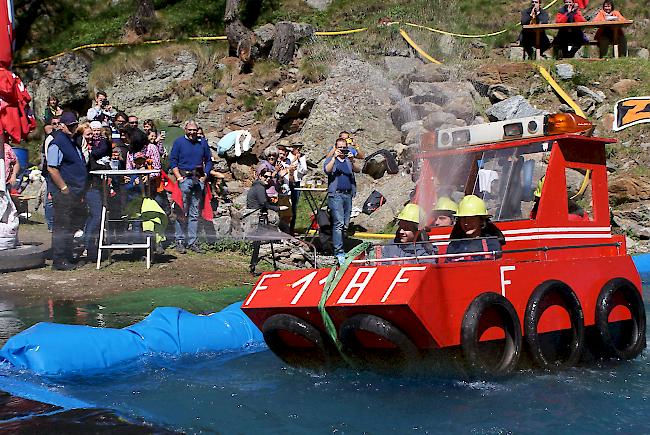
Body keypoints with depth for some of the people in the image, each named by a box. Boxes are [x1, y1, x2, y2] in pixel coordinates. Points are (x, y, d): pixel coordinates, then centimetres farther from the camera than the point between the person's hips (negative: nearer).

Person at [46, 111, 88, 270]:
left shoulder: (73, 142, 18)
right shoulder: (57, 144, -12)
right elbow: (52, 168, -18)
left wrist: (81, 191, 21)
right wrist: (64, 188, -18)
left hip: (76, 192, 10)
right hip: (65, 193, -10)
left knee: (71, 227, 14)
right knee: (62, 227, -7)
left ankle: (67, 258, 22)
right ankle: (59, 261, -3)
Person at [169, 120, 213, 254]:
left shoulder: (202, 143, 13)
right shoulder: (179, 142, 3)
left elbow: (208, 161, 19)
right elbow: (172, 161, 1)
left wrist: (205, 176, 5)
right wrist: (179, 177, -9)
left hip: (199, 179, 4)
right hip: (184, 178, -4)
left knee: (195, 213, 5)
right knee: (182, 212, -6)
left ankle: (192, 241, 9)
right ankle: (180, 241, -2)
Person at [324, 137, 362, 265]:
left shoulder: (350, 161, 18)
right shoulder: (330, 160, 10)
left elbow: (358, 169, -1)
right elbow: (327, 170, -11)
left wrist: (352, 160, -18)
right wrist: (334, 157, -17)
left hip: (348, 195, 5)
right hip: (335, 194, -5)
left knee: (345, 224, 4)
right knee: (339, 222, -14)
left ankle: (337, 244, 13)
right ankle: (339, 252, -17)